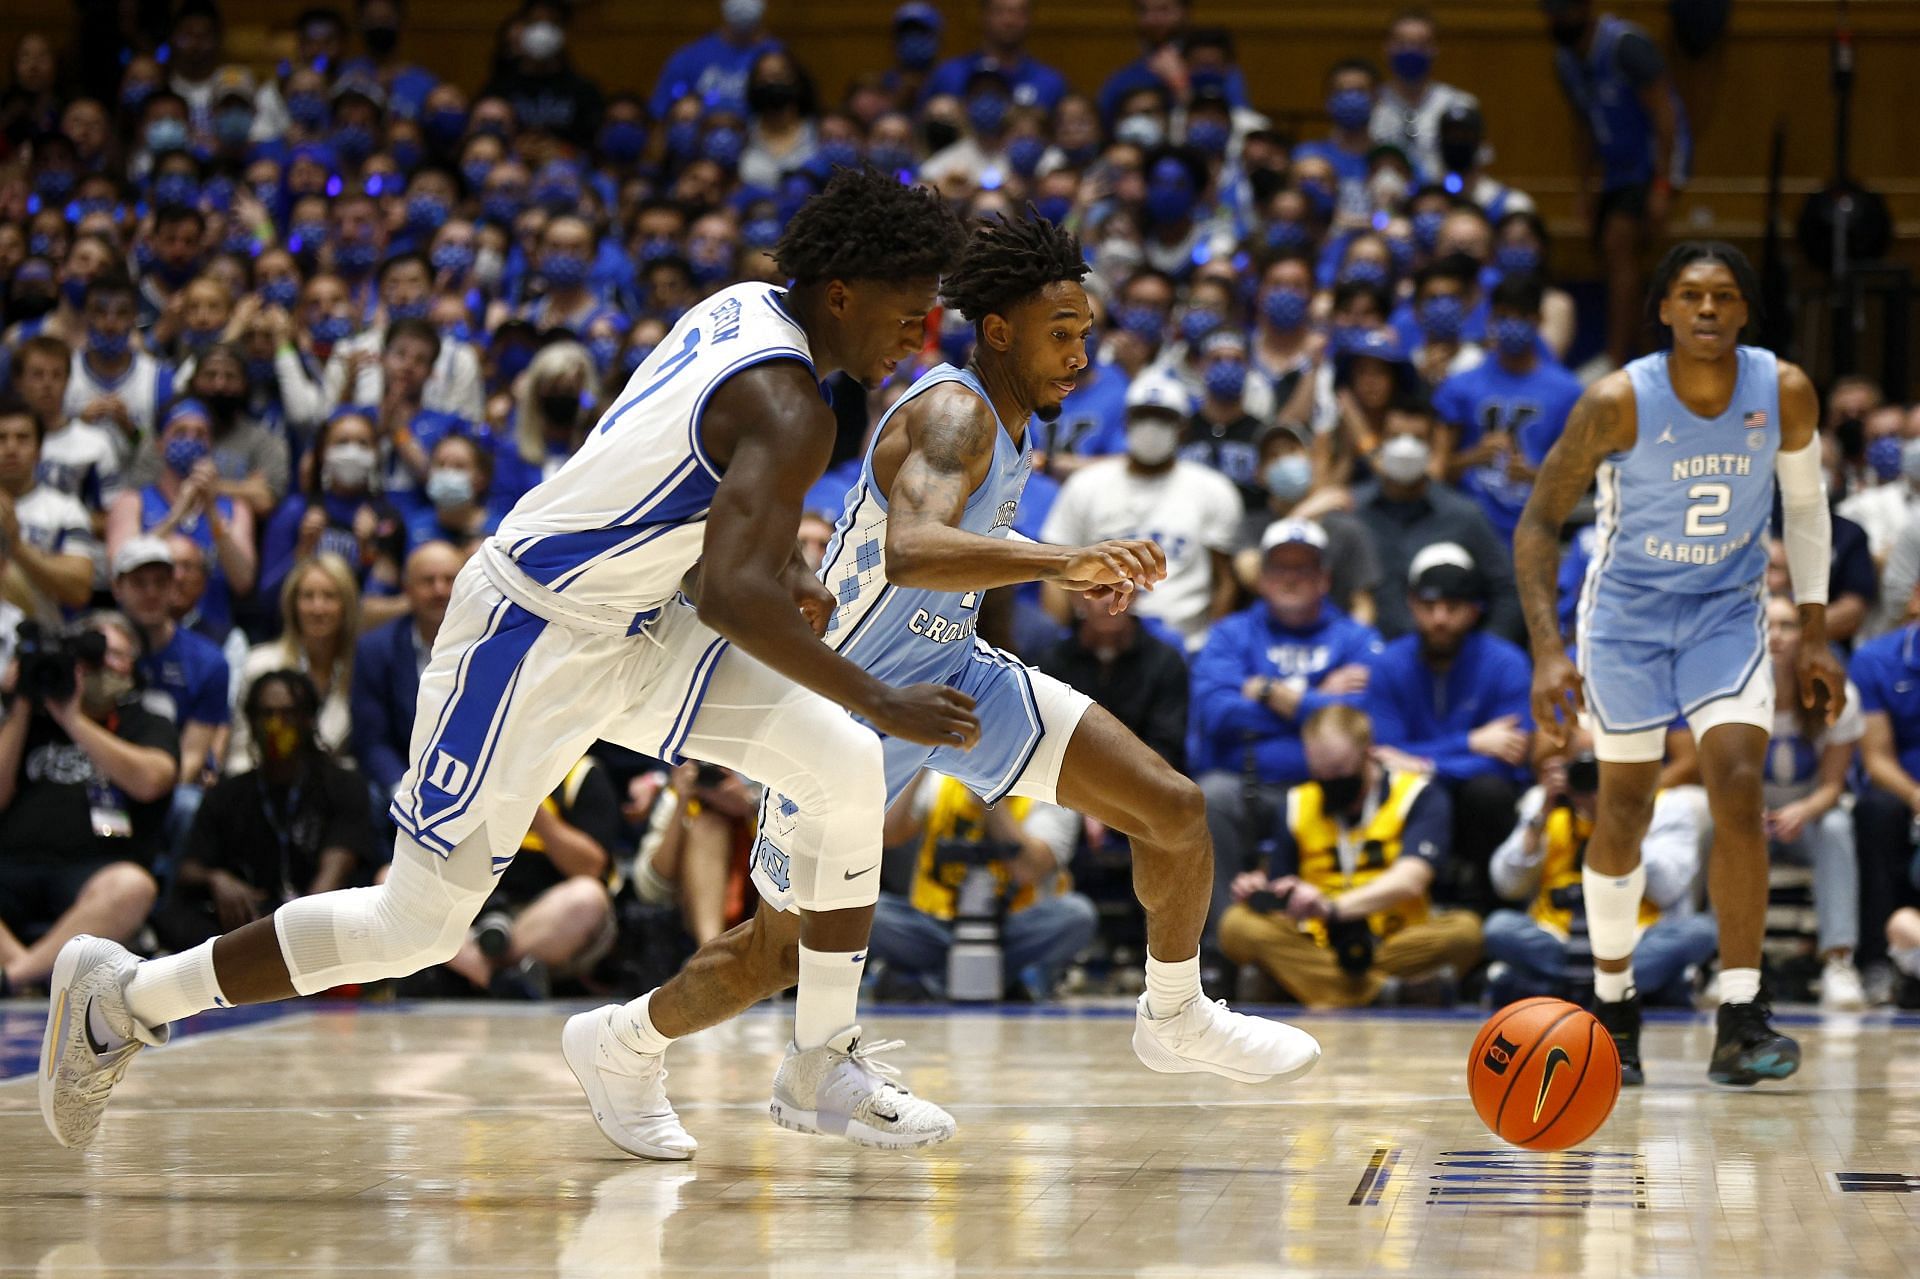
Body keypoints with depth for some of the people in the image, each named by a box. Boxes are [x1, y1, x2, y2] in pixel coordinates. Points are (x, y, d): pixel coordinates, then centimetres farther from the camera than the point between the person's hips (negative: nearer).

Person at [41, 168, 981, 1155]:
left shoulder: (744, 306, 3)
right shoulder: (787, 410, -25)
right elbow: (731, 599, -37)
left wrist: (776, 568, 13)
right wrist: (881, 702, -31)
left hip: (628, 621, 10)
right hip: (529, 640, -10)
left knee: (843, 767, 0)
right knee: (420, 925, -3)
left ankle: (825, 1057, 11)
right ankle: (120, 998, 11)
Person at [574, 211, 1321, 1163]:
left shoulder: (1004, 417, 2)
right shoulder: (952, 415, -28)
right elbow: (909, 550, -50)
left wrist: (1067, 571, 16)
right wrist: (1060, 562, -60)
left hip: (954, 673, 8)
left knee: (1172, 809, -4)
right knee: (785, 952, 5)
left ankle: (1175, 1020, 17)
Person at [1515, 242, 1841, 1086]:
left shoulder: (1784, 392, -14)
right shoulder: (1619, 402, -22)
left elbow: (1805, 504, 4)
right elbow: (1540, 520, -15)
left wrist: (1814, 633, 3)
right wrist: (1548, 650, -24)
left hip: (1726, 614, 1)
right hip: (1627, 616, -1)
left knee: (1739, 789, -16)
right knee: (1625, 815, 6)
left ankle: (1740, 1023, -14)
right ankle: (1612, 1004, 26)